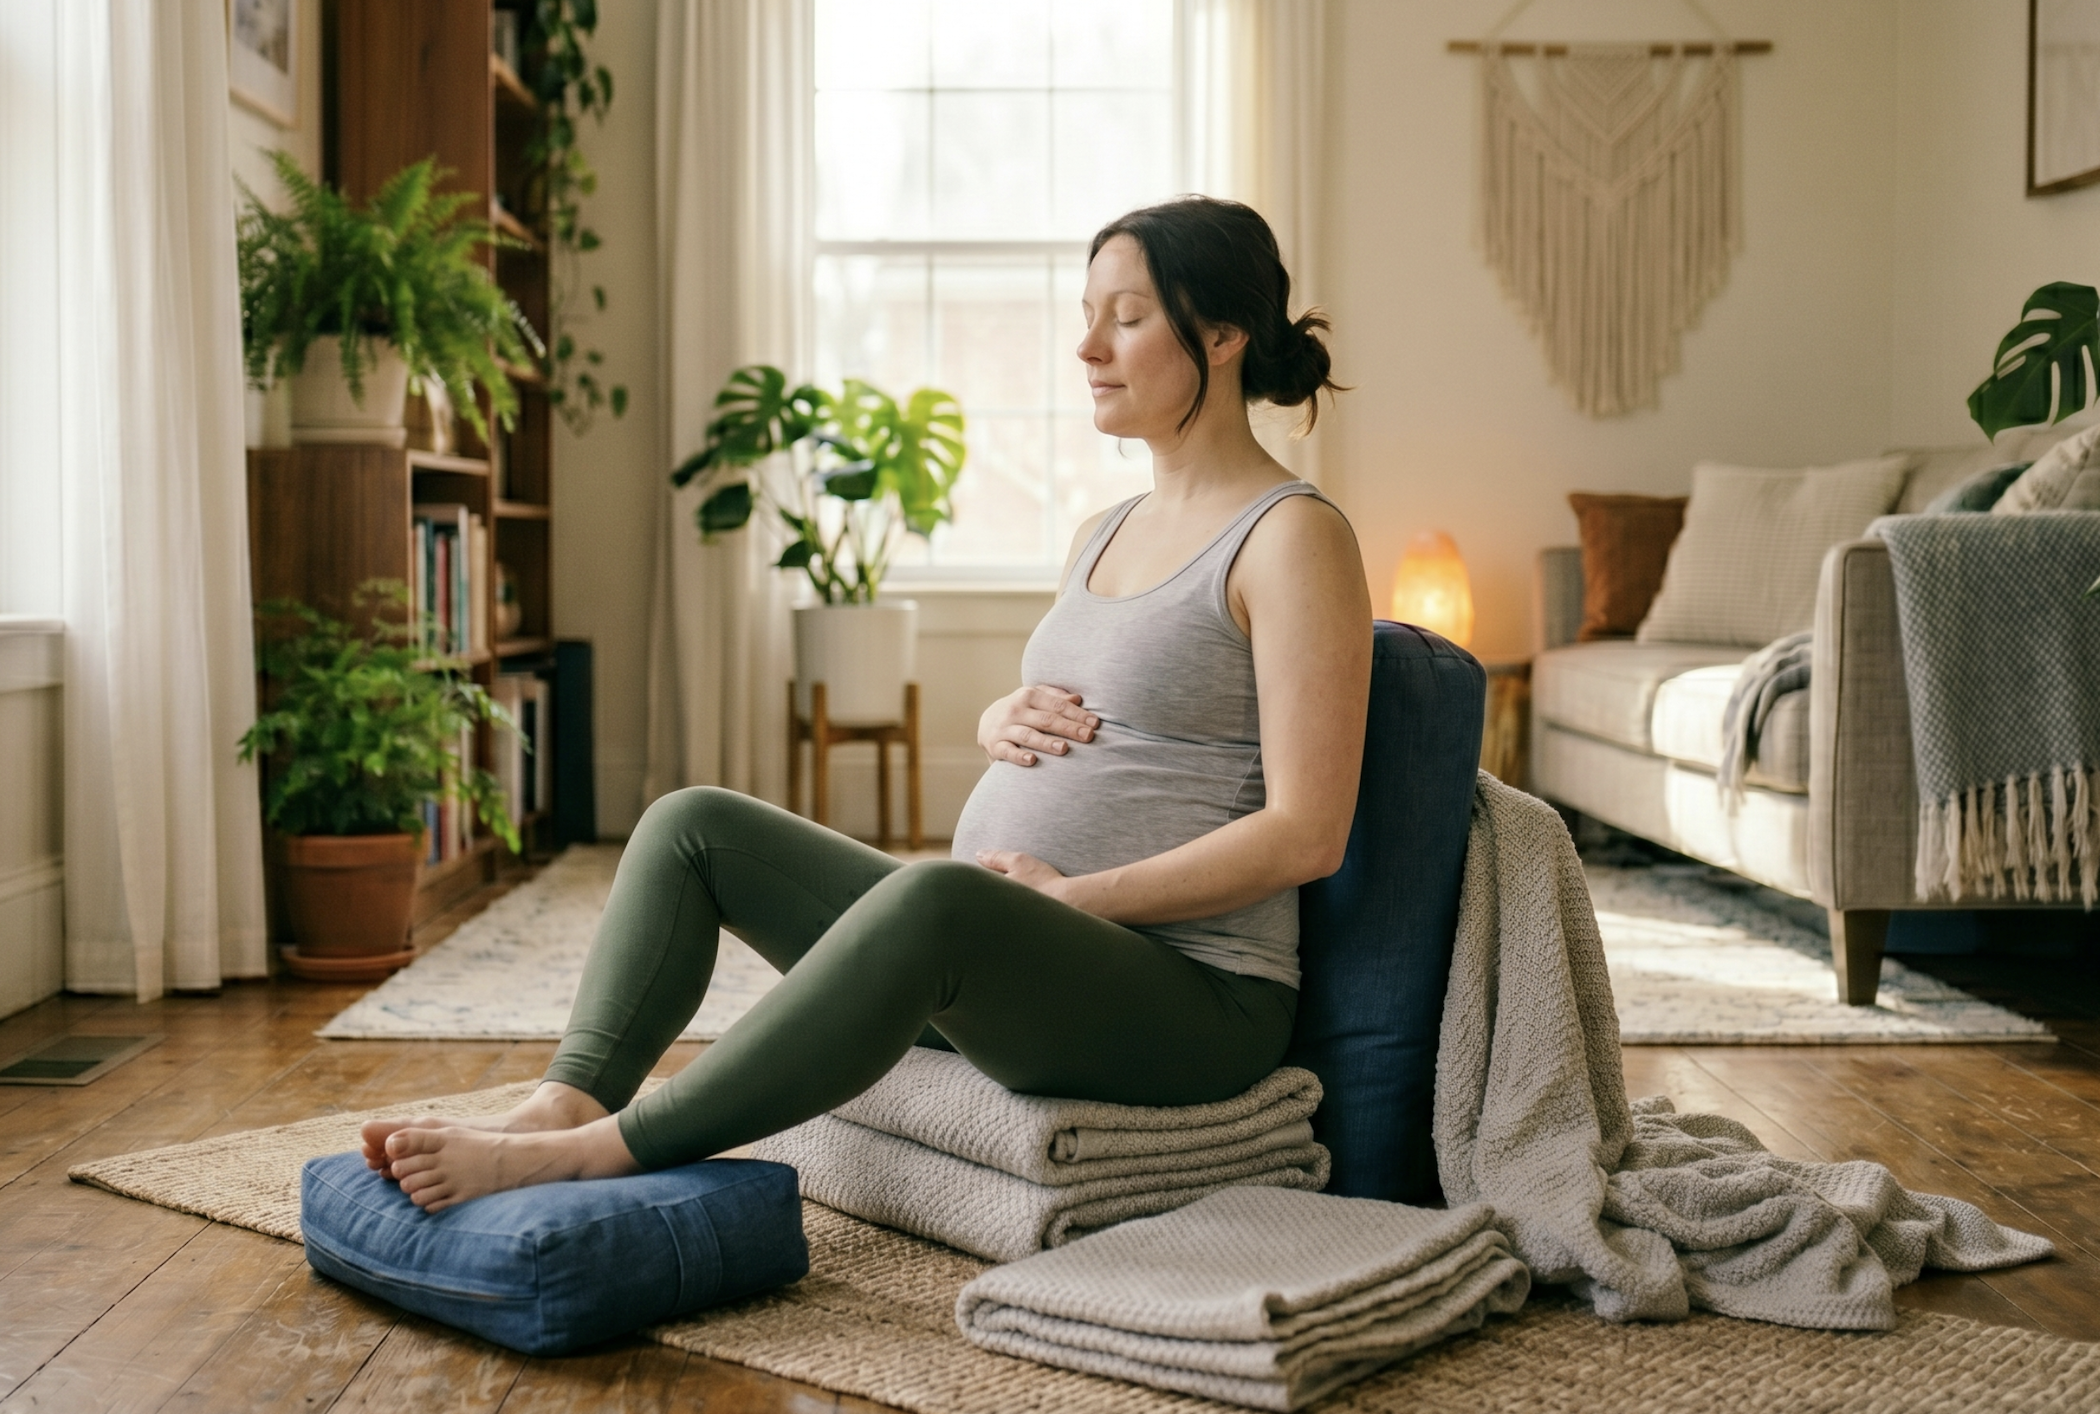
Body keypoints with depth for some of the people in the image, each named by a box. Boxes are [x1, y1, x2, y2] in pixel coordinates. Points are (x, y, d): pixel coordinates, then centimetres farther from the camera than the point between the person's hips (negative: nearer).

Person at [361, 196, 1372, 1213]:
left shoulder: (1291, 537, -8)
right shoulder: (1104, 535, 18)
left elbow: (1307, 835, -15)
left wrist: (1073, 896, -18)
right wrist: (1002, 721, 5)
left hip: (1194, 991, -8)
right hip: (1000, 950, 9)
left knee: (937, 893, -40)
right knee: (694, 825, 0)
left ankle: (593, 1155, -33)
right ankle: (567, 1101, -19)